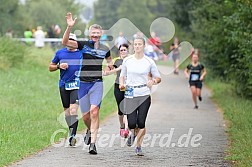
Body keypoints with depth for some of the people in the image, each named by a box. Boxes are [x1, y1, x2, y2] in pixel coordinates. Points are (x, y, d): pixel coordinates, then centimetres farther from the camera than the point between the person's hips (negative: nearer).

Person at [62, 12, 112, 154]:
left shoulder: (105, 49, 7)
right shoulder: (83, 45, 0)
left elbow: (110, 62, 28)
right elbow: (65, 42, -14)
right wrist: (69, 27, -27)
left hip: (97, 83, -1)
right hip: (83, 84, 1)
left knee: (94, 112, -18)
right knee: (85, 116, 6)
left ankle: (93, 143, -18)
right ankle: (90, 130, 41)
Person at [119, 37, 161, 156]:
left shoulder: (149, 62, 1)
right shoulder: (127, 60, 5)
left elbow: (158, 78, 7)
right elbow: (122, 75, 17)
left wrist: (153, 81, -14)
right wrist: (122, 84, -4)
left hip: (144, 95, -1)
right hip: (130, 95, 1)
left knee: (141, 123, -7)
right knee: (132, 123, -8)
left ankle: (138, 146, 12)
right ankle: (133, 133, 29)